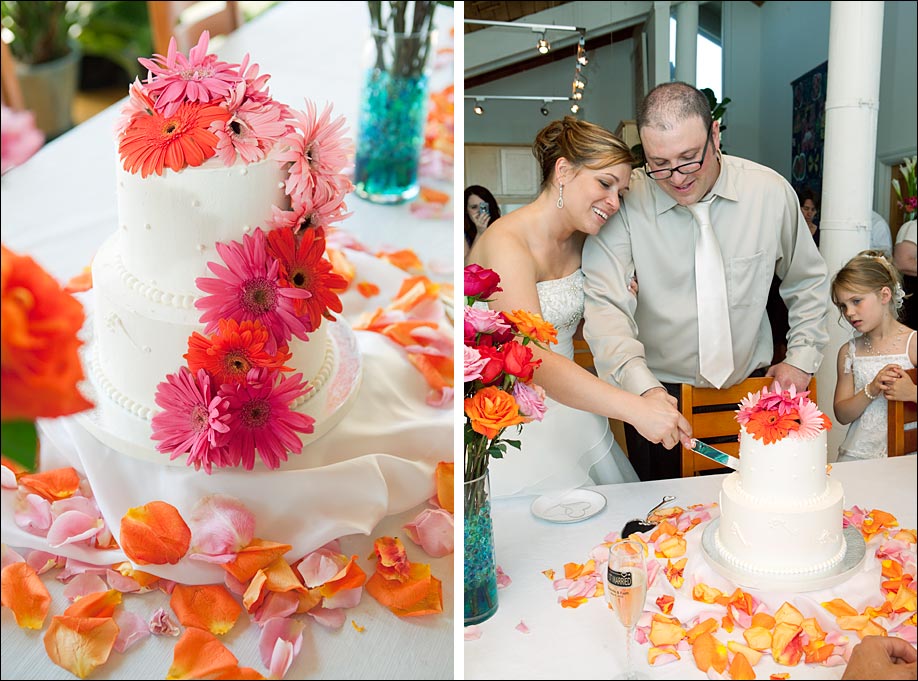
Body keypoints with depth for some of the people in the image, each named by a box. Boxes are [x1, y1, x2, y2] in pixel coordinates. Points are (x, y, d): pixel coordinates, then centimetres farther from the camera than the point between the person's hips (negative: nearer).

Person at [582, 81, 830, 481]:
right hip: (659, 395, -2)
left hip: (750, 387, 2)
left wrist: (802, 358, 3)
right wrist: (643, 388, -38)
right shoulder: (625, 201, -16)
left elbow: (808, 282, 9)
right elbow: (604, 303, -25)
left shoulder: (770, 191, -7)